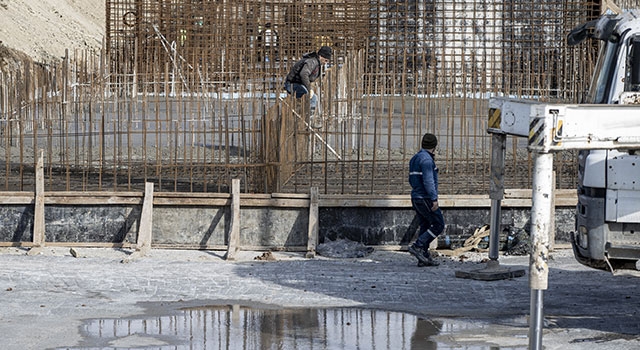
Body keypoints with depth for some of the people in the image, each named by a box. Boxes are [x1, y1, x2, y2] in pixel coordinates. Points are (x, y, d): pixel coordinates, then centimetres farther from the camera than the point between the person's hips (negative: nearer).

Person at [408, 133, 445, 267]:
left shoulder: (414, 159, 13)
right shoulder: (426, 159, -16)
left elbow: (412, 180, 20)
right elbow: (428, 181, -23)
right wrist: (434, 199, -23)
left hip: (416, 198, 9)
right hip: (426, 199, -9)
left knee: (425, 227, 11)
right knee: (438, 225, -2)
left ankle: (424, 258, 9)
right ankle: (417, 246, -10)